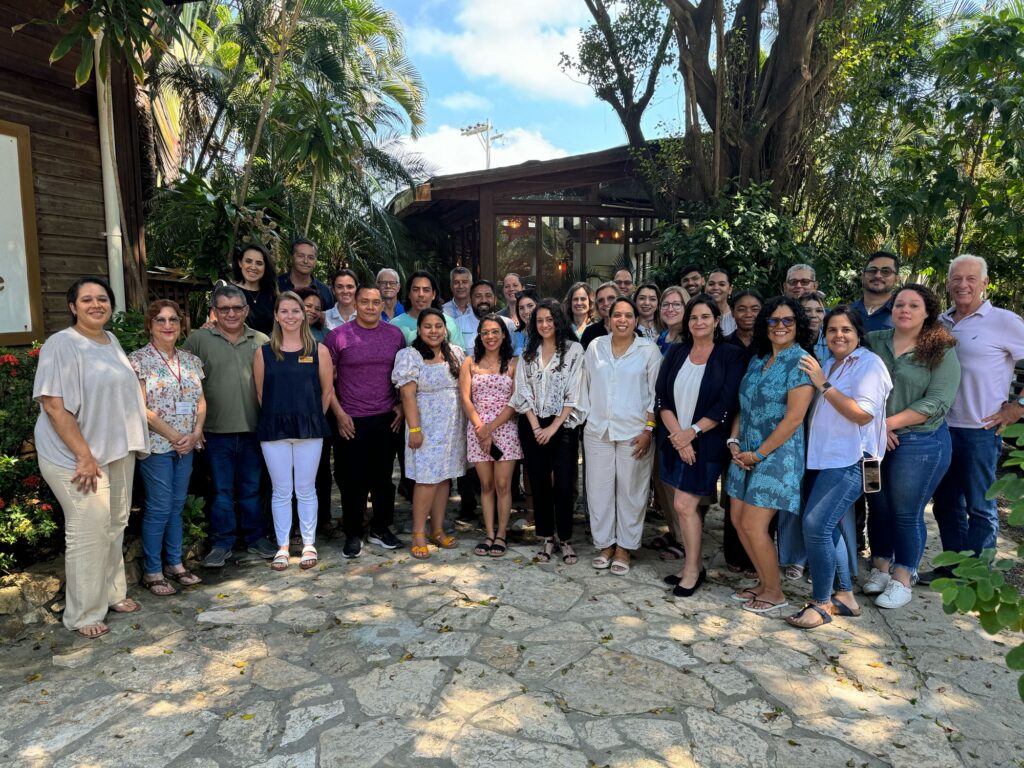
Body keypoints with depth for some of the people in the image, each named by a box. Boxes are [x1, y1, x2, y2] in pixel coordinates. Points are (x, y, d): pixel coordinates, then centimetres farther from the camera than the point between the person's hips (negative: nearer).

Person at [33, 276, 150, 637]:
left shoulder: (112, 341, 9)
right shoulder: (62, 344, -14)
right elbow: (54, 405, -19)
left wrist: (131, 444, 15)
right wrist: (84, 455, -21)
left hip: (119, 452, 7)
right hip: (79, 457, -7)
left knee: (115, 526, 16)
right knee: (88, 533, 0)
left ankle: (113, 593, 33)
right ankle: (83, 614, 15)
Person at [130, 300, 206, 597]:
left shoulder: (190, 360, 10)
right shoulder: (139, 360, -7)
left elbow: (201, 401, 9)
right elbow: (141, 408, -12)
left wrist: (195, 433, -6)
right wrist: (174, 436, -14)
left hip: (187, 445, 5)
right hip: (156, 445, -5)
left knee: (177, 505, 12)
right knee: (159, 508, -1)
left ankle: (174, 563, 23)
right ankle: (152, 571, 13)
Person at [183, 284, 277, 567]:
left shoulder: (262, 342, 4)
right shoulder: (198, 339, -1)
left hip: (253, 429, 2)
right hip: (216, 430, -1)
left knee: (252, 488, 13)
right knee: (221, 489, 8)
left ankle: (255, 538, 27)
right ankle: (221, 543, 22)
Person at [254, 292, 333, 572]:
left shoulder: (319, 350, 0)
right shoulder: (263, 352, 2)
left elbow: (327, 391, 4)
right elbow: (260, 393, 6)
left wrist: (313, 419, 6)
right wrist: (276, 417, 6)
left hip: (309, 429, -1)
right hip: (274, 430, 1)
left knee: (306, 490, 8)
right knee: (281, 491, 9)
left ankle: (309, 544, 21)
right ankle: (282, 547, 21)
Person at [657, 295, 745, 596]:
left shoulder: (730, 355, -5)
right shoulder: (676, 352, 6)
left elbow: (727, 405, -12)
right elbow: (662, 397, 0)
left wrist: (692, 432, -16)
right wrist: (677, 434, -12)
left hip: (706, 443, -4)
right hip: (675, 440, 4)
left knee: (684, 504, -5)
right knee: (686, 505, 10)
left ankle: (692, 569, 14)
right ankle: (693, 564, 26)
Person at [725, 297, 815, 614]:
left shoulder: (800, 362, -12)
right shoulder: (757, 361, 11)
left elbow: (794, 418, -18)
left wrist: (758, 454, -14)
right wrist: (734, 441, 0)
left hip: (778, 455, -8)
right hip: (746, 454, 8)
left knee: (753, 526, -5)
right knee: (738, 520, 10)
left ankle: (774, 592, 16)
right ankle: (764, 582, 29)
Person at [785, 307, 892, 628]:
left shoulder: (869, 364, -7)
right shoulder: (826, 364, 16)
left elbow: (863, 414, -19)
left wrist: (823, 384, -20)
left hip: (849, 461, -8)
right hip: (822, 458, 8)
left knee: (816, 525, -15)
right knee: (831, 528, 12)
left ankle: (822, 603, -2)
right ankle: (844, 596, 25)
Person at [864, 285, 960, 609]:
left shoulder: (941, 352, -5)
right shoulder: (873, 342, 3)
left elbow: (936, 403, -13)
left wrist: (889, 423, -17)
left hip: (920, 443, -3)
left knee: (907, 513, 5)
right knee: (879, 507, 13)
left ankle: (902, 579, 20)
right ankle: (880, 568, 31)